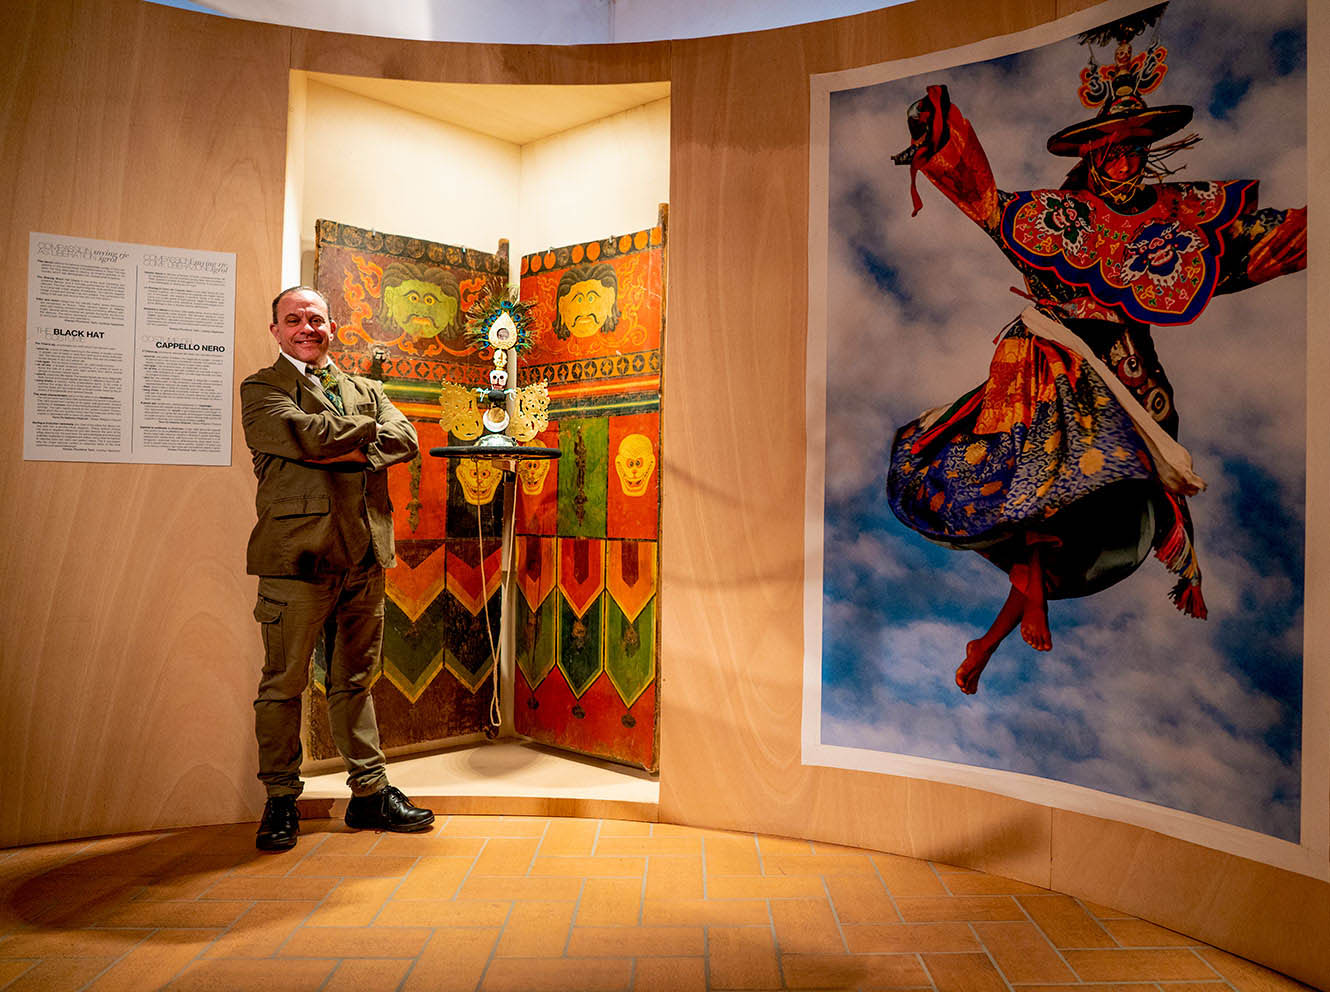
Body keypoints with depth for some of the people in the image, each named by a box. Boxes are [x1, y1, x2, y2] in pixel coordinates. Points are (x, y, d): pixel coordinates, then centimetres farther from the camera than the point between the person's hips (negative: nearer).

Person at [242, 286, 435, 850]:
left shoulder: (364, 390, 21)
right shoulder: (261, 390, 7)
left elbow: (405, 440, 3)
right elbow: (306, 435, -13)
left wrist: (346, 451, -11)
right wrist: (367, 432, 0)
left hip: (364, 552, 4)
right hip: (296, 552, -4)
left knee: (356, 679, 12)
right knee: (284, 683, 2)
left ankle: (369, 792, 20)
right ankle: (281, 801, 17)